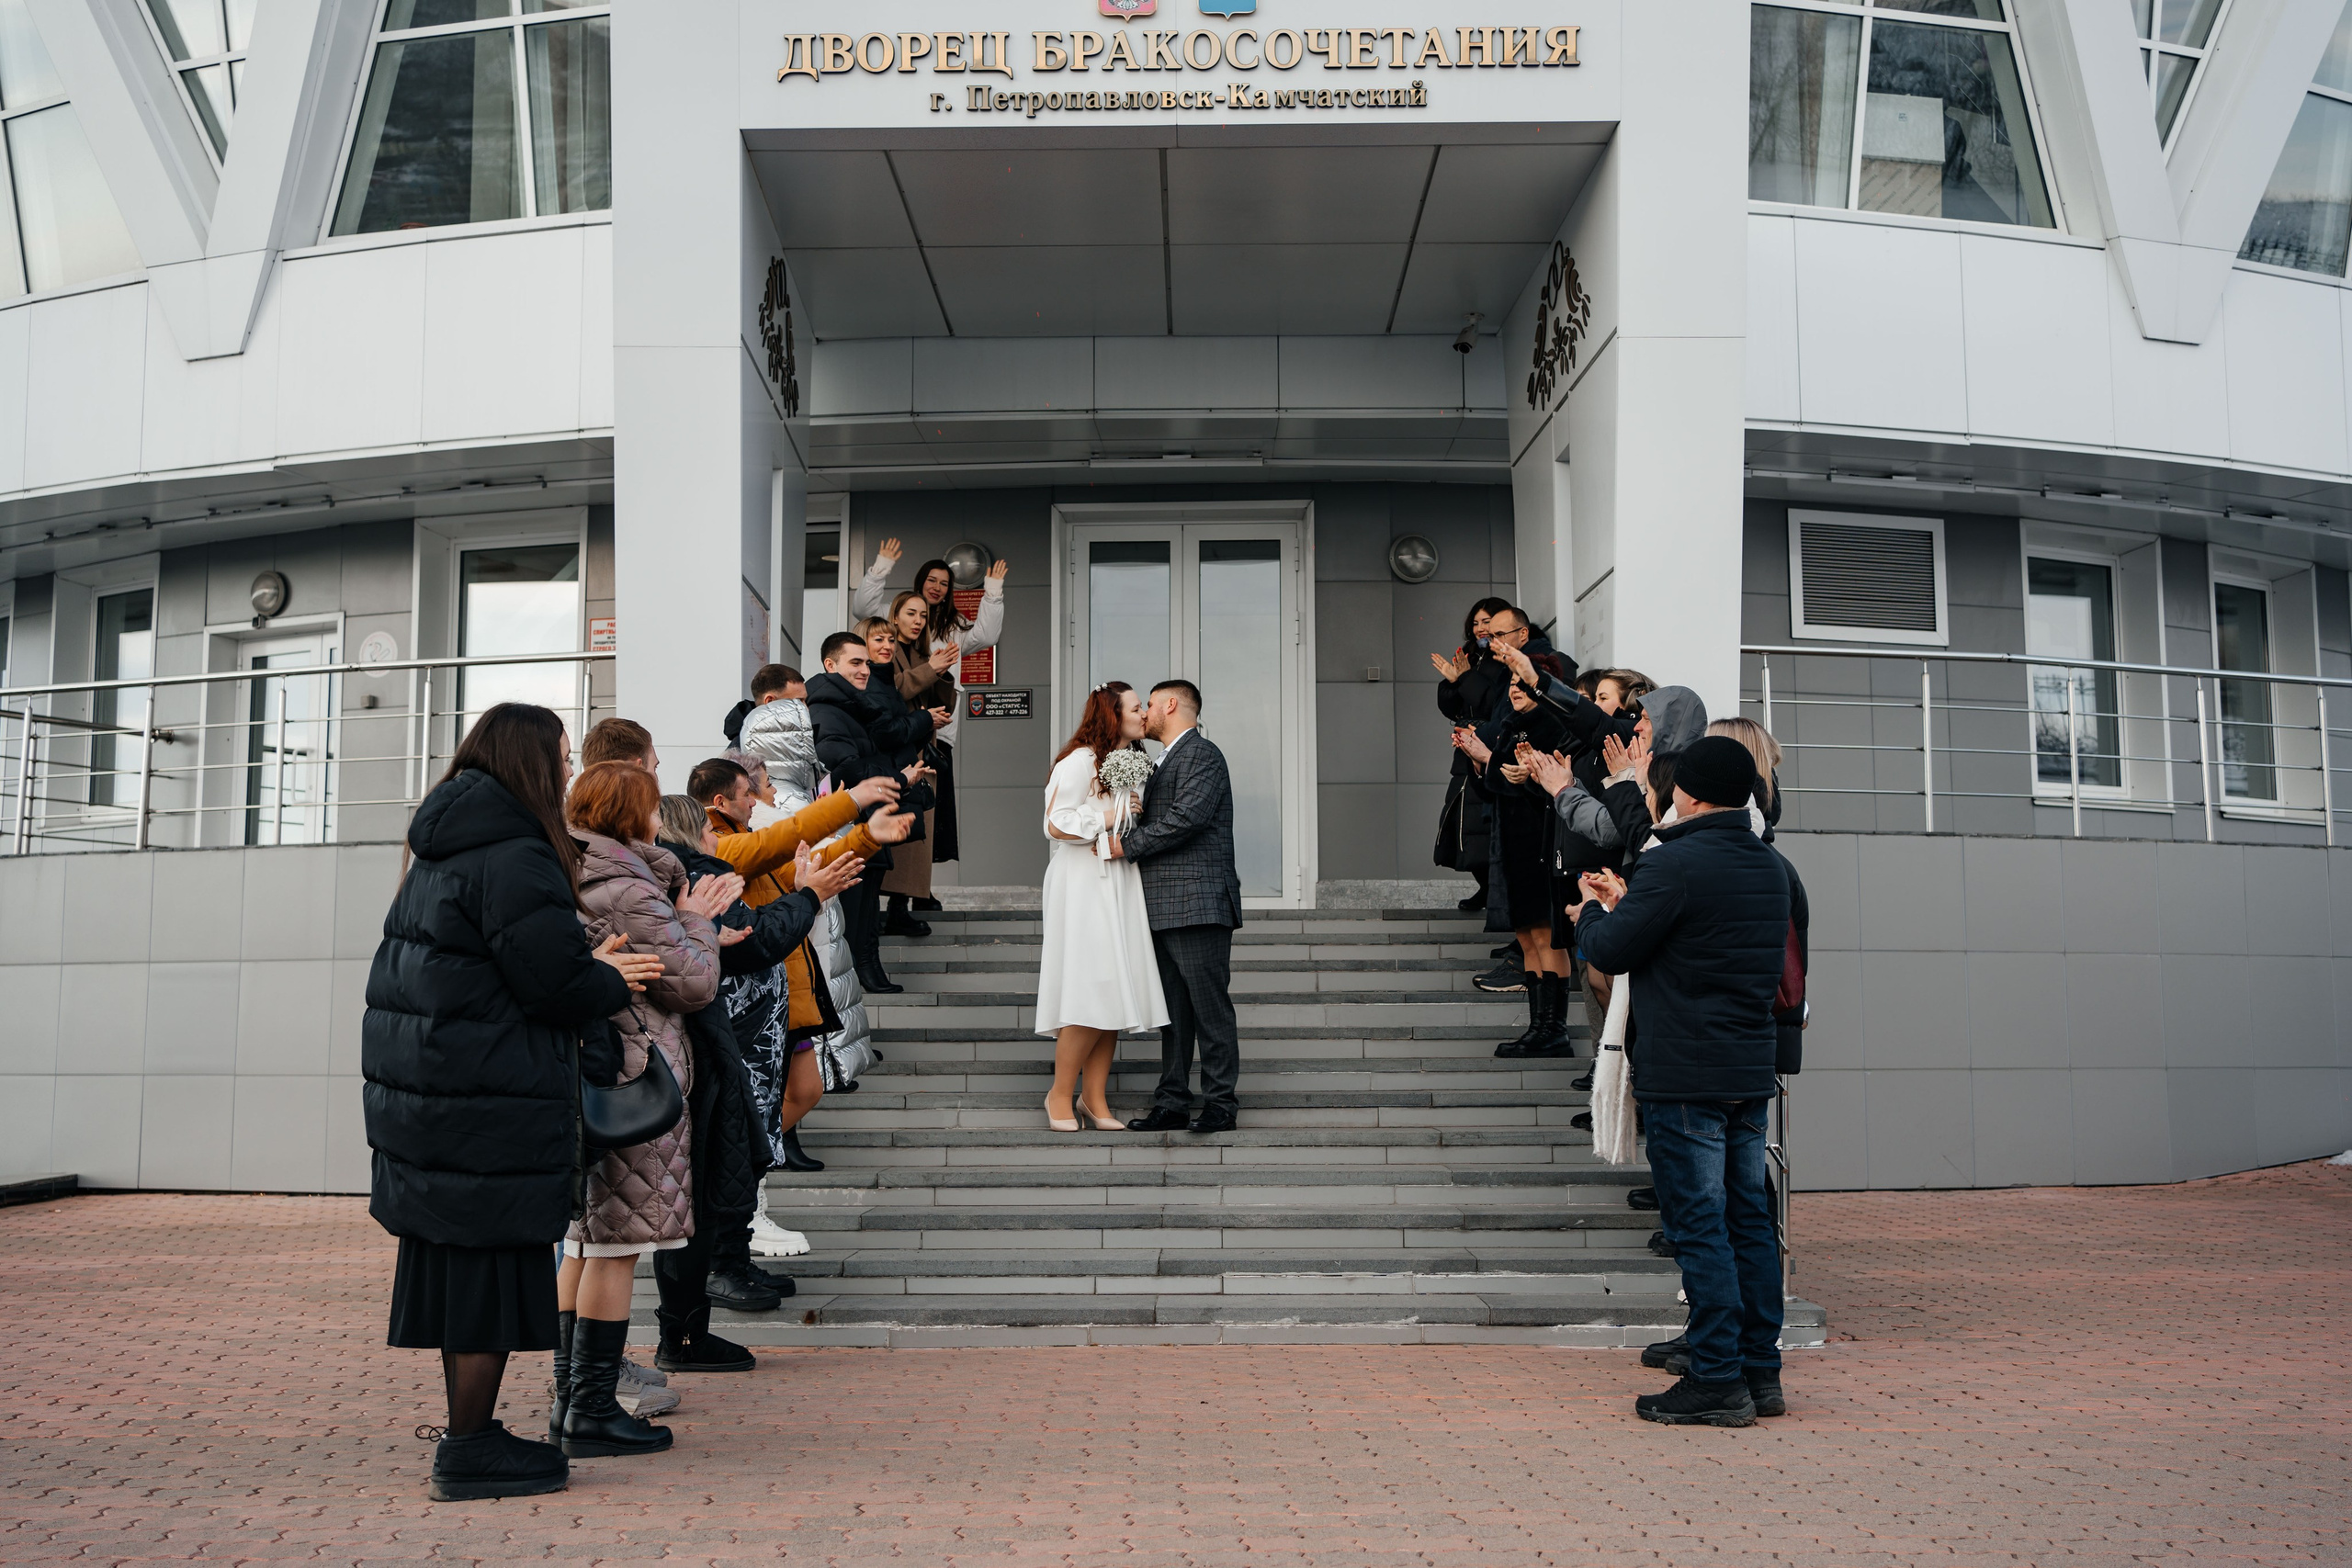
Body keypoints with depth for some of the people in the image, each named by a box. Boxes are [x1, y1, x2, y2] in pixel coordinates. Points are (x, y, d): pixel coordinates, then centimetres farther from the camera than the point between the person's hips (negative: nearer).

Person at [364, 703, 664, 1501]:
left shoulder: (442, 852, 15)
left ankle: (468, 1436, 25)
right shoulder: (516, 858, -16)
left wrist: (591, 962, 9)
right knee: (491, 1265, -1)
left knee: (460, 1263, 15)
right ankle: (470, 1453, 6)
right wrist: (612, 980, 1)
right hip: (489, 1101, -10)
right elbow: (554, 982, -19)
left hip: (423, 1088, 10)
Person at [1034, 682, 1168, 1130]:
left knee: (1115, 991, 4)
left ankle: (1095, 1097, 10)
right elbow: (1056, 824, -15)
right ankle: (1061, 1094, 2)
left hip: (1120, 886, 8)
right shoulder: (1081, 761, -9)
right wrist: (1106, 819, -9)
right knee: (1090, 994, -11)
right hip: (1083, 886, -8)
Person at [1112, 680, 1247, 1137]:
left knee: (1210, 1007, -6)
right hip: (1164, 909, 10)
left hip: (1198, 905, -10)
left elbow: (1186, 818, -19)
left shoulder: (1202, 755, -7)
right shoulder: (1167, 762, 24)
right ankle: (1172, 1103, 12)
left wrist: (1127, 845, -13)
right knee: (1174, 1011, 10)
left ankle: (1221, 1105, -2)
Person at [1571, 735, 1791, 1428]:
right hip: (1751, 1069, 8)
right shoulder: (1768, 866, 12)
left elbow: (1611, 951, -9)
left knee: (1698, 1226, -4)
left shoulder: (1673, 863, -14)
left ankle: (1718, 1381, -2)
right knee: (1749, 1220, 12)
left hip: (1684, 1077, -8)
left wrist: (1592, 910, 13)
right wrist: (1625, 902, 25)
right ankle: (1761, 1371, 17)